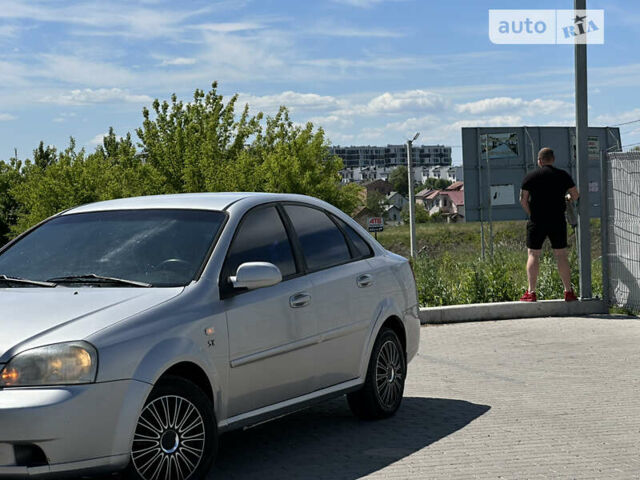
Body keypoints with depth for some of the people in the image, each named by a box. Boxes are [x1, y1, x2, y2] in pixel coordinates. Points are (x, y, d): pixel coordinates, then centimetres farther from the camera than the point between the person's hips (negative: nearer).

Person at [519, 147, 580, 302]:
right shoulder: (563, 175, 4)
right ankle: (568, 291, 7)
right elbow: (575, 196, 7)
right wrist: (567, 198, 29)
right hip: (557, 220, 2)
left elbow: (523, 200, -2)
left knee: (533, 255, 2)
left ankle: (531, 292, -3)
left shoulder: (531, 177, 0)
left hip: (537, 221, -2)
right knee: (561, 255, 7)